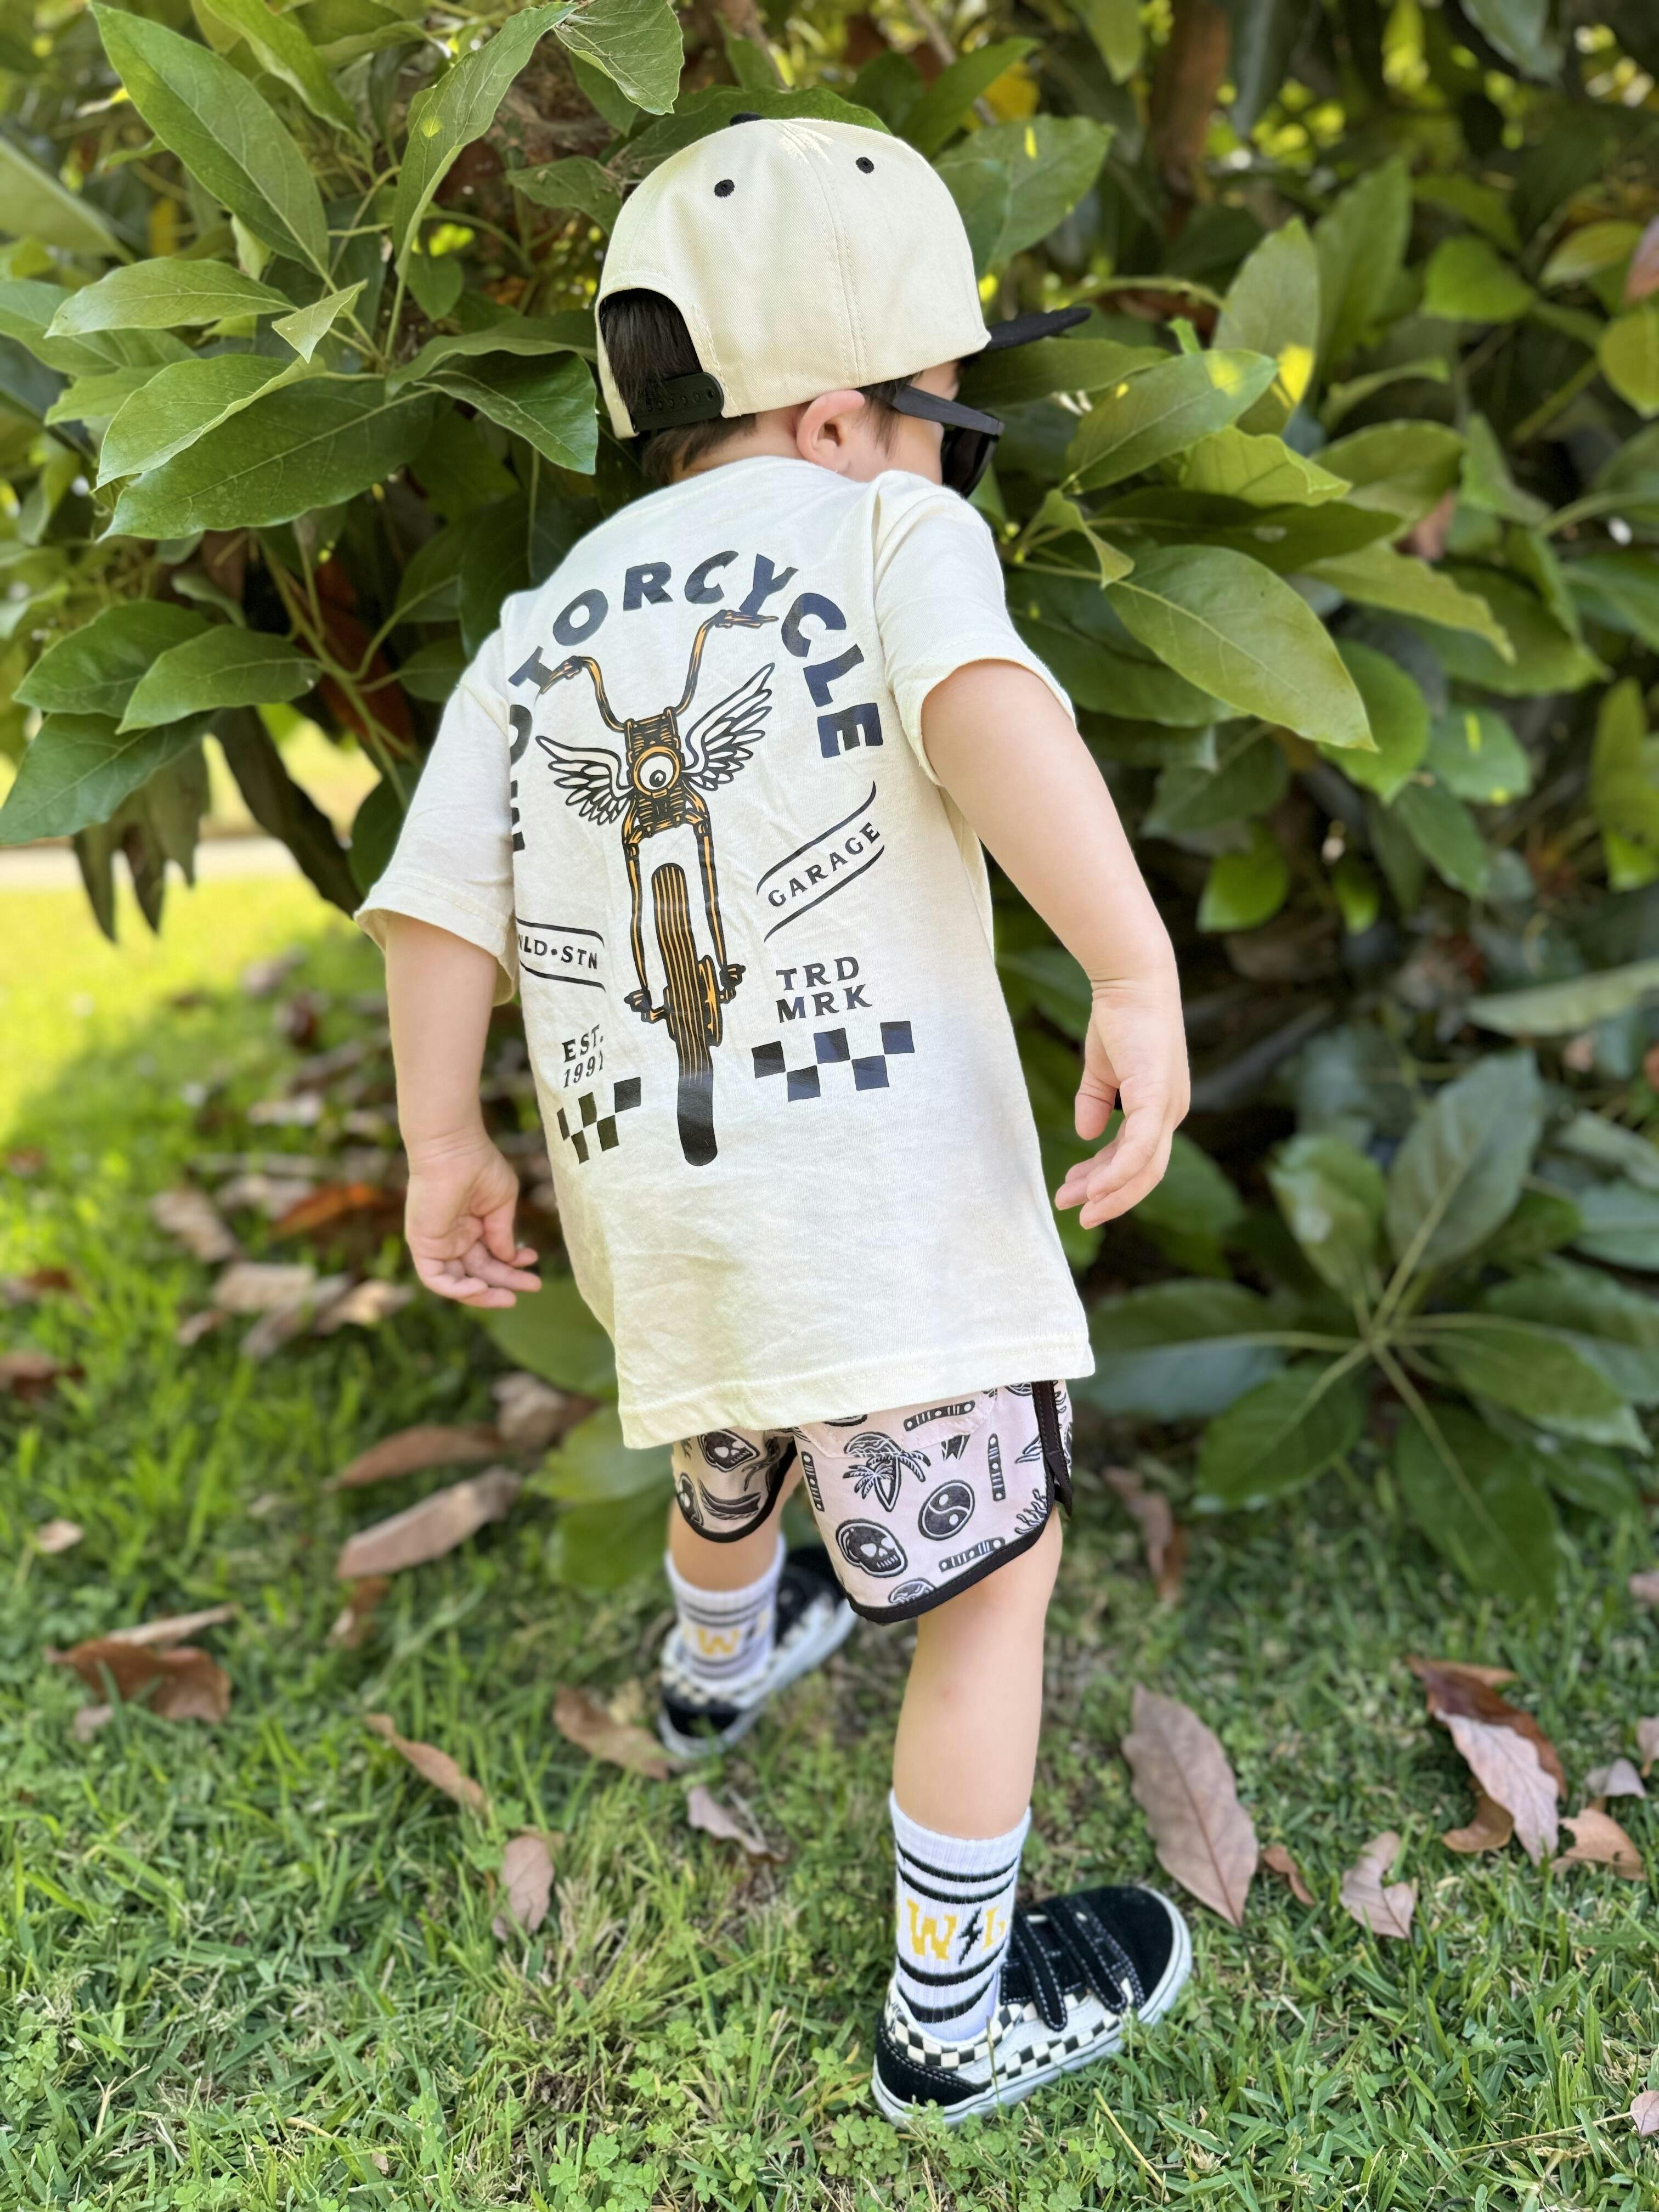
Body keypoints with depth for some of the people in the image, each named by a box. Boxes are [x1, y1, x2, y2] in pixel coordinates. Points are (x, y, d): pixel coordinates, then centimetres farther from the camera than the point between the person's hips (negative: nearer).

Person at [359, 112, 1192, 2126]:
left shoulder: (545, 622, 10)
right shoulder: (883, 530, -3)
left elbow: (441, 906, 5)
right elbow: (985, 708, -25)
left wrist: (442, 1149, 13)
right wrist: (1139, 978, -30)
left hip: (650, 1208, 7)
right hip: (891, 1196, -6)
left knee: (738, 1462, 35)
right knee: (993, 1581, 12)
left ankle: (717, 1669, 65)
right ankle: (954, 2018, 27)